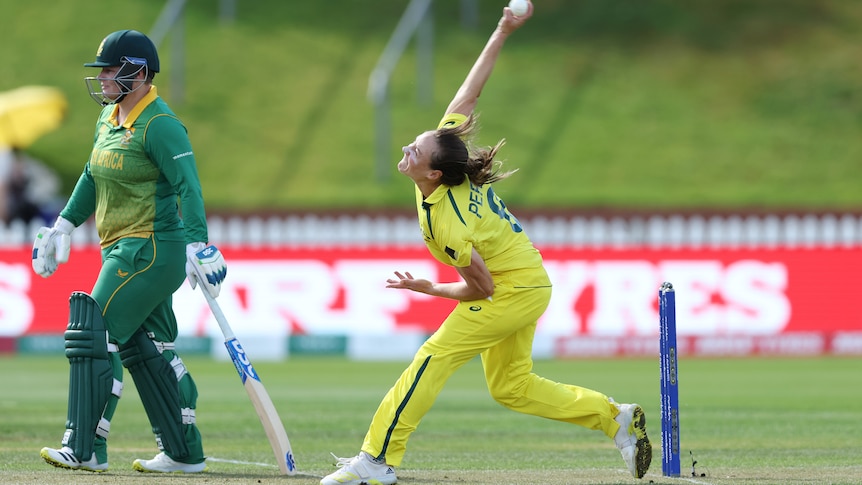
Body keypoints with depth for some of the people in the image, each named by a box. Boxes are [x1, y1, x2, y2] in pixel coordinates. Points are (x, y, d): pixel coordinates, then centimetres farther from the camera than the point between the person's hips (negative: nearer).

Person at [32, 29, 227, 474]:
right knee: (145, 349, 12)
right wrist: (65, 224, 21)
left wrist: (197, 244, -33)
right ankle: (184, 453, 18)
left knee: (95, 337, -13)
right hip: (122, 251, 10)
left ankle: (86, 449, -13)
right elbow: (94, 176, 26)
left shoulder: (160, 126, -16)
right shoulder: (109, 119, 13)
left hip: (152, 249, -10)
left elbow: (188, 186, -23)